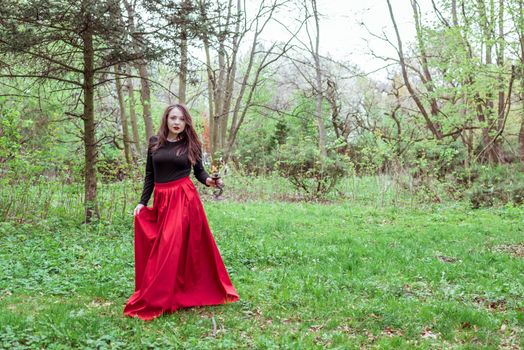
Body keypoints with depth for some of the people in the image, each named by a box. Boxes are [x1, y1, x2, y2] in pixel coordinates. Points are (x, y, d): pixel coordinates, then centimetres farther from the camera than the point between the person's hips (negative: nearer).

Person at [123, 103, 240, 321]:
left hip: (185, 200, -4)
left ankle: (154, 302, 1)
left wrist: (208, 180, -16)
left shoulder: (190, 144, 3)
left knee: (171, 250, -6)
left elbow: (199, 172, 6)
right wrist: (142, 202, 7)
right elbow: (149, 175, 12)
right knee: (157, 252, 8)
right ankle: (173, 296, 24)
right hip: (161, 201, 4)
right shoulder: (154, 143, 9)